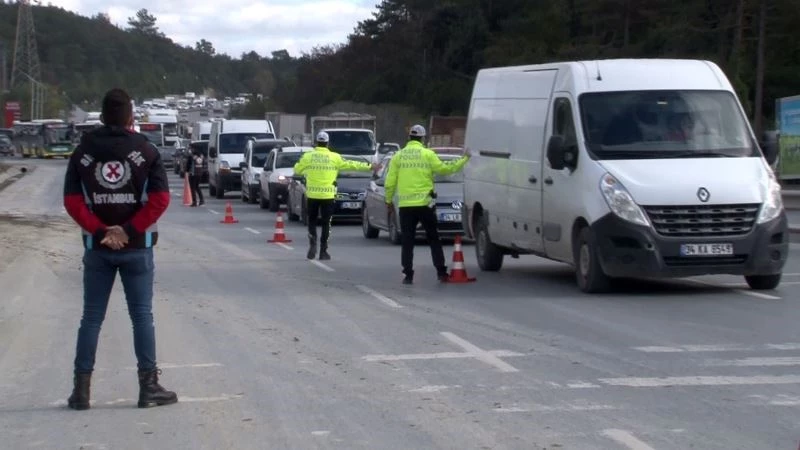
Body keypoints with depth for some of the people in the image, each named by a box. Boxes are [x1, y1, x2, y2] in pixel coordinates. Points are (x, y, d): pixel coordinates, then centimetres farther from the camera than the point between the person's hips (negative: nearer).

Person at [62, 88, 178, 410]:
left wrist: (100, 231, -9)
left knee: (92, 317, 6)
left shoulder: (83, 151, 2)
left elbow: (72, 201, -6)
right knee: (142, 315, 4)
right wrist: (130, 231, -11)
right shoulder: (145, 150, -2)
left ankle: (81, 389, 5)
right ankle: (149, 387, 4)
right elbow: (160, 198, -11)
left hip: (97, 247, 2)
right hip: (137, 247, -1)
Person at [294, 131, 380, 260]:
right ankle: (323, 251, 4)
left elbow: (297, 170, 13)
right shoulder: (334, 157, -1)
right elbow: (351, 165, 4)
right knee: (326, 223, 7)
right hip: (328, 195, 0)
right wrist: (370, 167, 12)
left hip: (312, 195, 1)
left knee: (312, 221, 14)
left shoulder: (307, 156, 0)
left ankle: (313, 244, -6)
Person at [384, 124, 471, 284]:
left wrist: (389, 200, 16)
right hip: (424, 204, -1)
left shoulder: (398, 156, 5)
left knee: (407, 242, 5)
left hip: (405, 205, 1)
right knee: (433, 239, 9)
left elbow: (390, 181, 4)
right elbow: (444, 169, -2)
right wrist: (463, 160, 10)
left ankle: (408, 275, 0)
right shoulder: (428, 154, -3)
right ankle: (441, 272, 7)